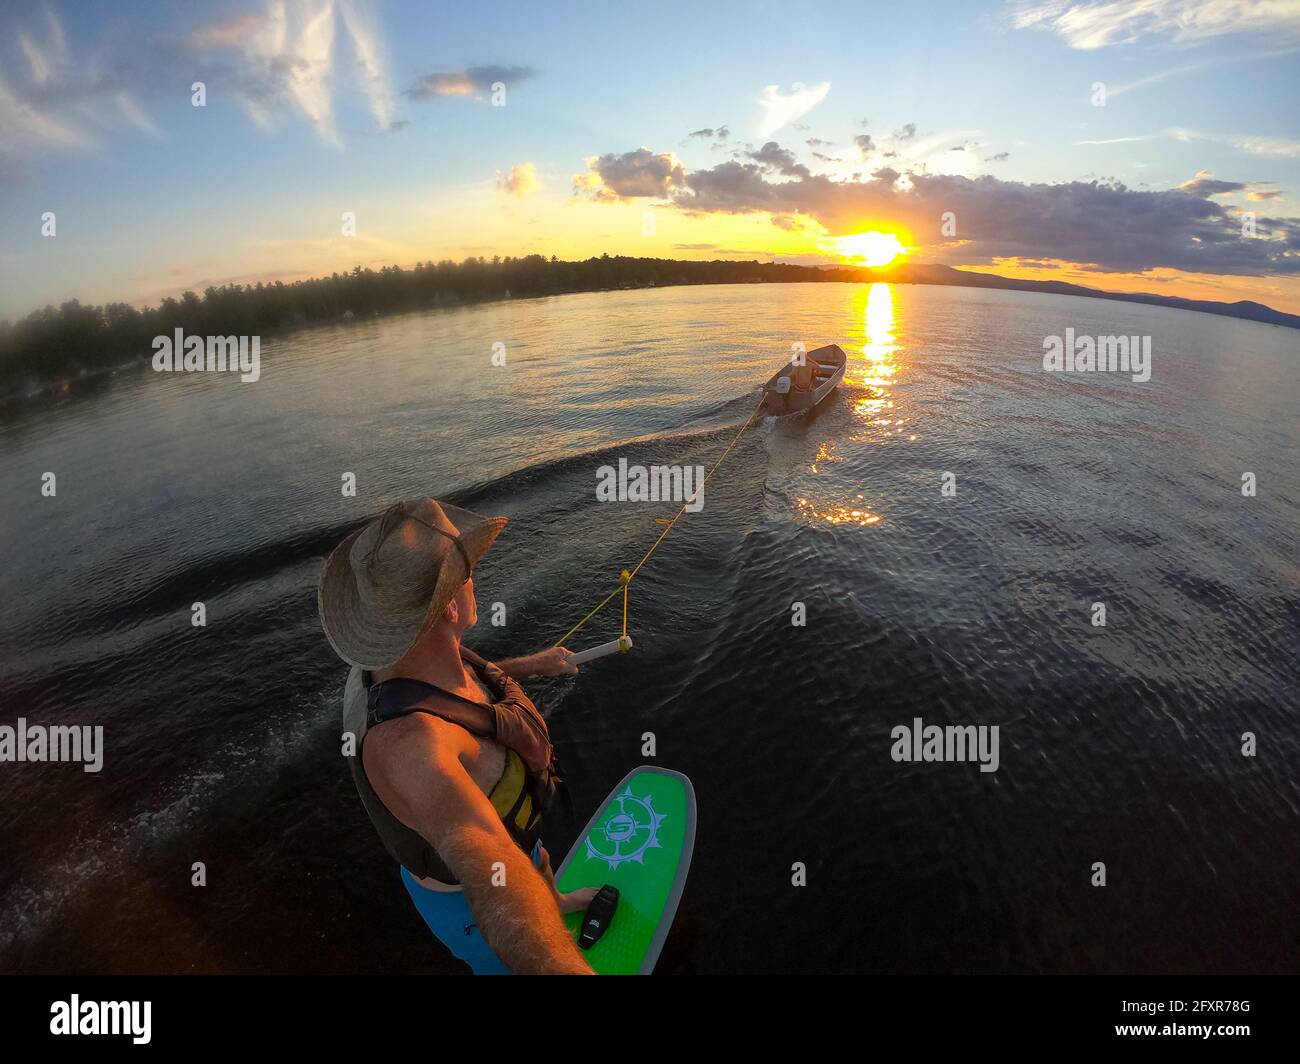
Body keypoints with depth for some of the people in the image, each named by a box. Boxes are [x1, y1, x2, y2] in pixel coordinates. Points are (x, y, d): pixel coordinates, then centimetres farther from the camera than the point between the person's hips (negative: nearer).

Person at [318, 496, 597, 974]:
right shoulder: (405, 739, -48)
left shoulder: (402, 655, -20)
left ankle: (557, 904, 72)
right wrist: (562, 966, -82)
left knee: (540, 865, 38)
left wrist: (531, 664, 19)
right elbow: (481, 856, -65)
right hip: (470, 899, -8)